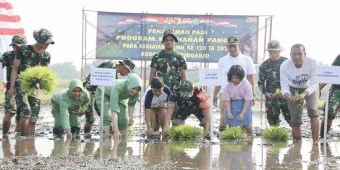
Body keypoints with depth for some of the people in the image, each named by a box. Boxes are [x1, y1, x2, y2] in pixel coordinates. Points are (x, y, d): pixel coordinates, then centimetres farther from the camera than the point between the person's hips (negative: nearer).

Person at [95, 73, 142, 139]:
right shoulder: (117, 87, -46)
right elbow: (114, 110, -49)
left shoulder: (136, 93, -28)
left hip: (120, 98, 5)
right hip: (103, 94, -5)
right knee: (107, 116, -26)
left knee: (123, 120, -2)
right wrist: (116, 130, -54)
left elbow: (131, 105, -5)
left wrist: (131, 118, -19)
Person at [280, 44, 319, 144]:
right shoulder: (284, 66, -29)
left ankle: (315, 141, -20)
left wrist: (304, 94, -48)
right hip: (294, 90, 1)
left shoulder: (312, 63, -32)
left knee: (312, 110, -25)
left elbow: (313, 84, -29)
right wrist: (286, 94, -49)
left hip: (310, 88, -1)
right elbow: (284, 85, -26)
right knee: (295, 120, -2)